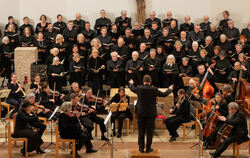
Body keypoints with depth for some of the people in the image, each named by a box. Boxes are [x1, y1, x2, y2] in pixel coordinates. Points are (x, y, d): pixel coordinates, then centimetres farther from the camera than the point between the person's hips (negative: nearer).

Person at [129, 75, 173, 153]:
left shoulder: (139, 88, -8)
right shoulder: (154, 89, -10)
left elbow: (132, 88, 13)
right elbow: (164, 94, 4)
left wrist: (131, 83, 36)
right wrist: (169, 89, 24)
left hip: (140, 113, 1)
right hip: (151, 113, -1)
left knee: (141, 131, 10)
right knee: (149, 131, 7)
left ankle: (141, 148, 15)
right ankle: (148, 148, 11)